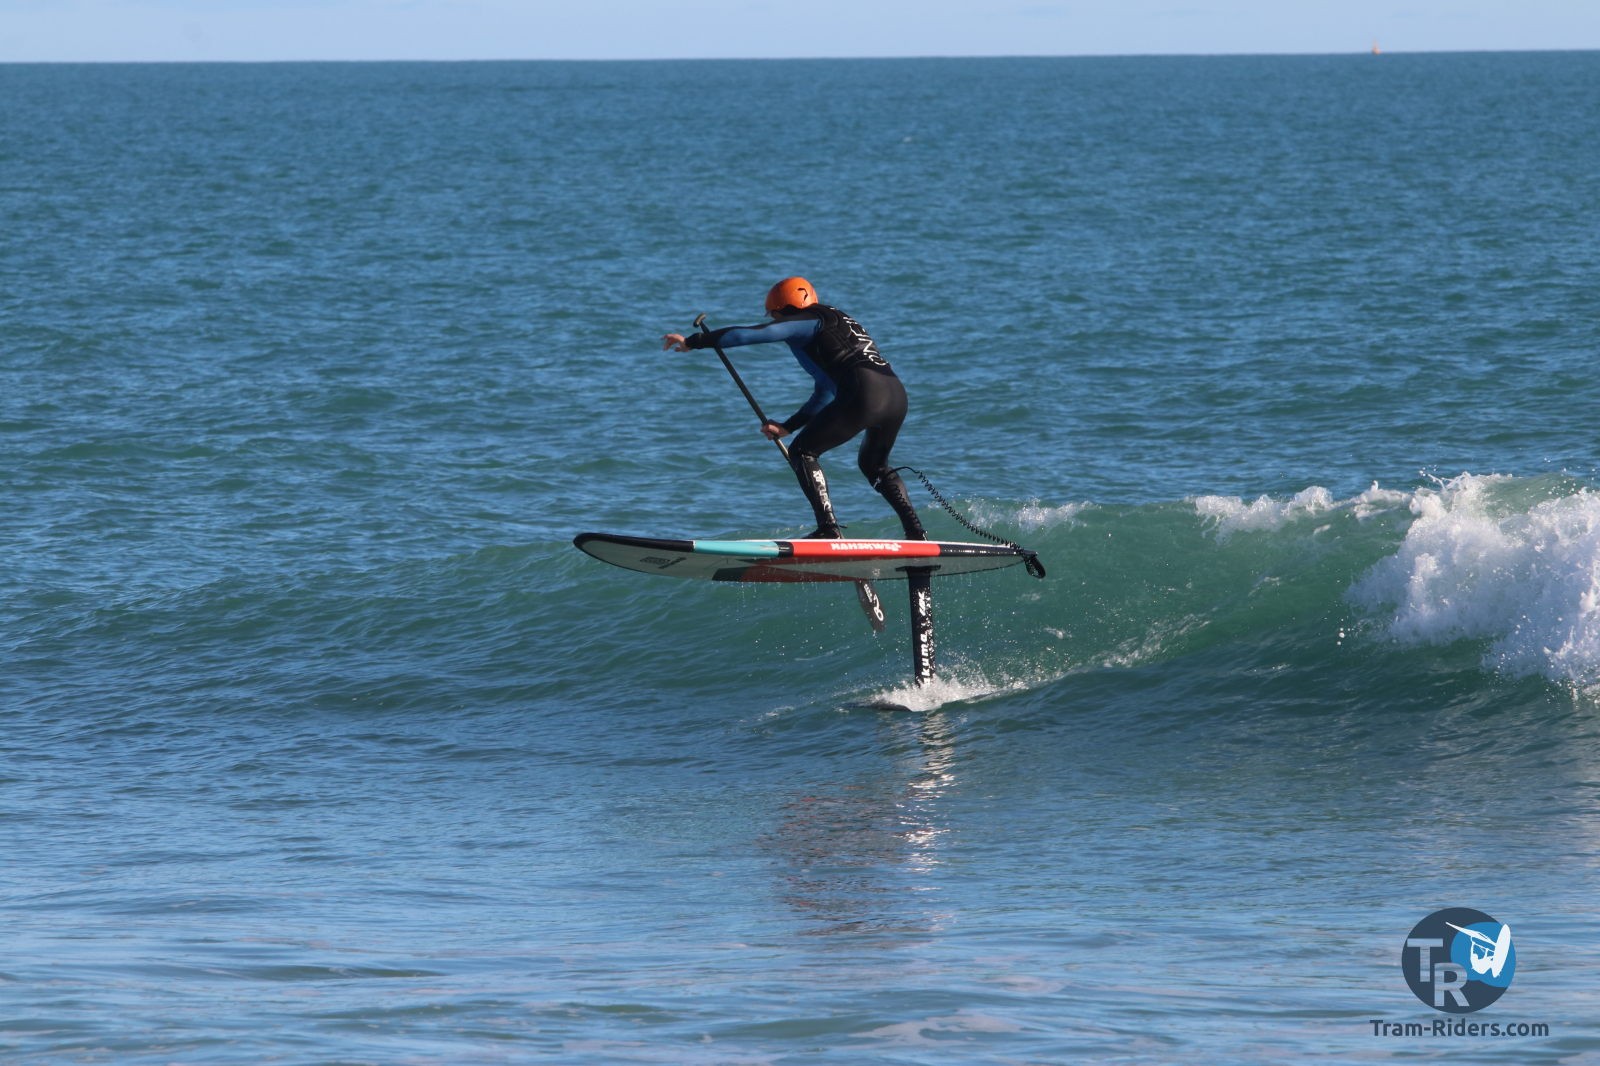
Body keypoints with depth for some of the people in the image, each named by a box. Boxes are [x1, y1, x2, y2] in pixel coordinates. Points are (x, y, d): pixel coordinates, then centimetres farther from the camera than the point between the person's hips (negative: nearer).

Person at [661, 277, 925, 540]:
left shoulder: (807, 322, 6)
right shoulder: (834, 324, 33)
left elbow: (749, 334, -1)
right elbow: (825, 394, 36)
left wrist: (692, 342, 5)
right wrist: (787, 427, 33)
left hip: (864, 396, -9)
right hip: (897, 395, 9)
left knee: (803, 452, 3)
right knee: (874, 464, 31)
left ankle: (829, 530, -10)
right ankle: (916, 534, 22)